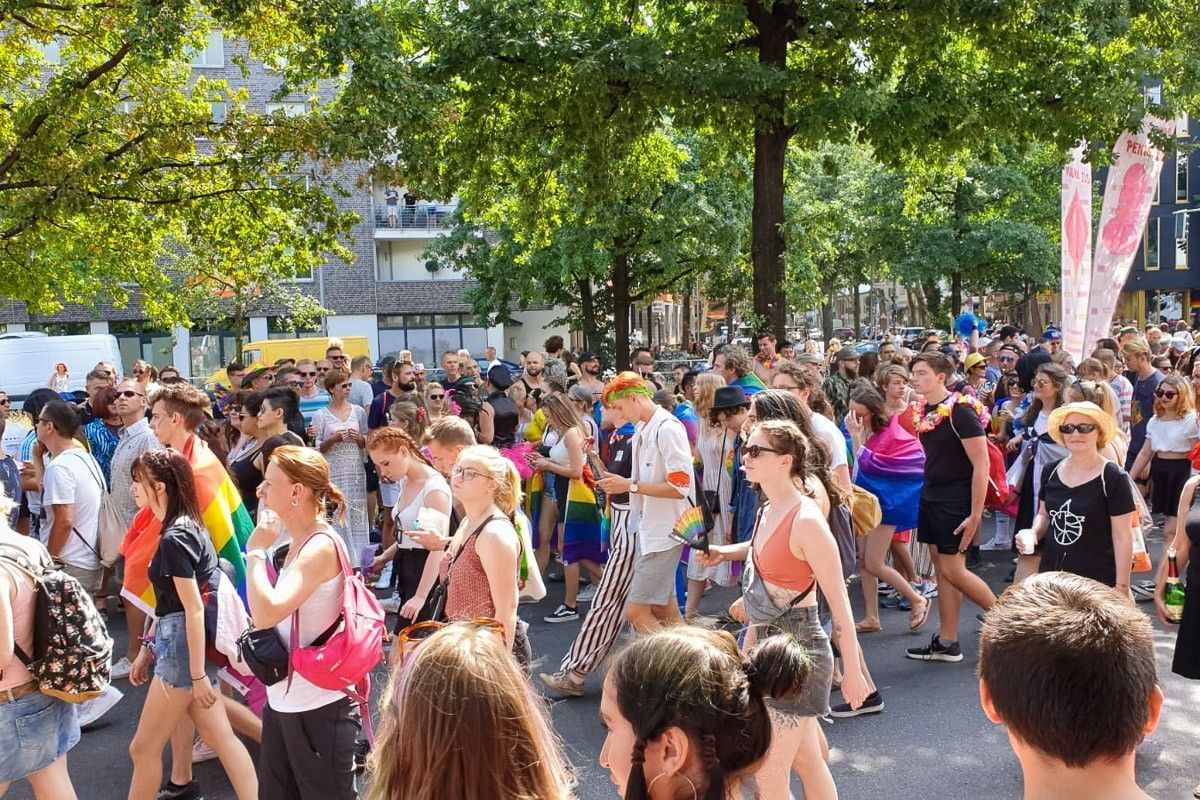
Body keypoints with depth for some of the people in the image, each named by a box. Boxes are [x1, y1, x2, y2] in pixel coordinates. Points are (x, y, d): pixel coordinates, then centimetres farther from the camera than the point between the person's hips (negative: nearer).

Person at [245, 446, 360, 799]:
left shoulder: (321, 546, -20)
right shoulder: (300, 544, 8)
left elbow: (266, 613, -32)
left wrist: (256, 551, -21)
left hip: (320, 708, -9)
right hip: (283, 701, 9)